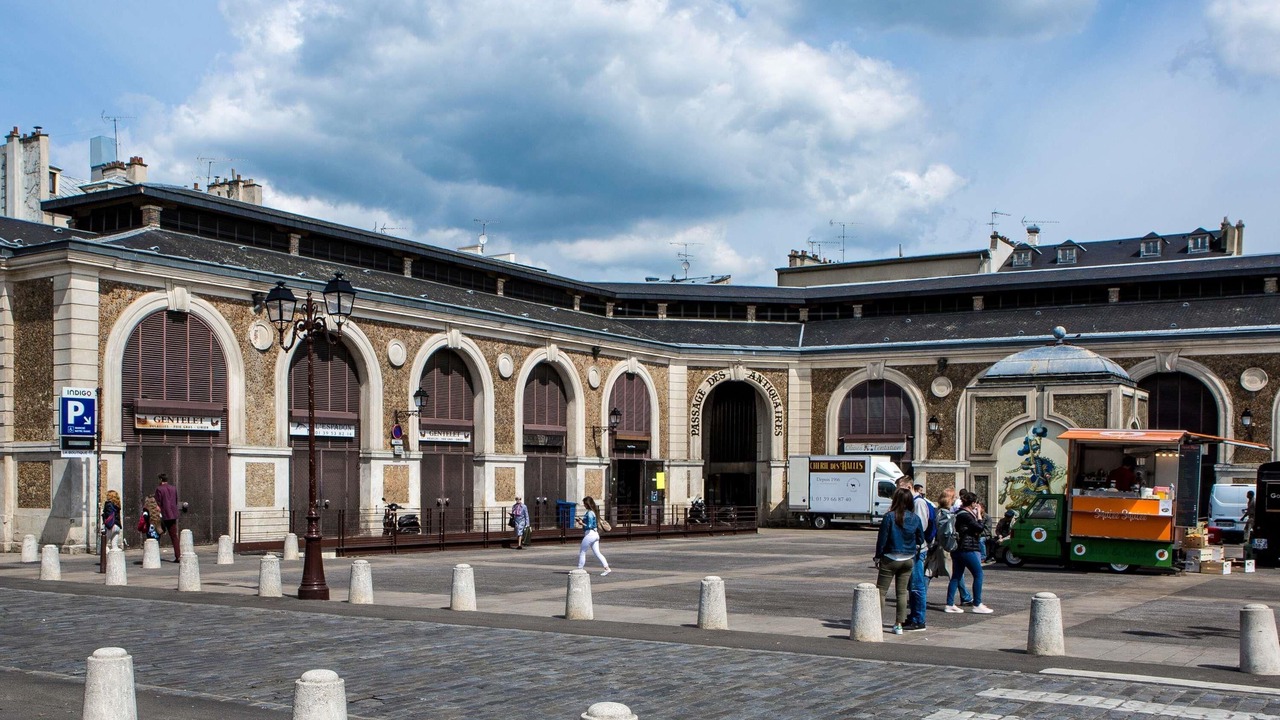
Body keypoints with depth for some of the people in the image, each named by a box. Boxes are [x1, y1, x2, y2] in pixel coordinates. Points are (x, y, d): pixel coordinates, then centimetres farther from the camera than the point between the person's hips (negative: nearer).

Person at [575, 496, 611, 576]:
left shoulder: (589, 513, -16)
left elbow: (589, 526, -21)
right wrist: (583, 521, 14)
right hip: (595, 534, 9)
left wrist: (582, 523, -8)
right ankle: (607, 568, -2)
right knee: (597, 553, 6)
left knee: (582, 552, 5)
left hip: (590, 534, -9)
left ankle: (579, 569, 11)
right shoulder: (594, 512, 12)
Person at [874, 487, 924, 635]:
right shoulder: (915, 518, -1)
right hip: (908, 560, 4)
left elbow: (882, 538, -10)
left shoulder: (890, 517, -13)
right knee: (902, 592, 10)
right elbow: (921, 540, 7)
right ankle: (899, 624, 10)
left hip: (890, 559, -4)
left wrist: (878, 557, -1)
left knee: (881, 591, 3)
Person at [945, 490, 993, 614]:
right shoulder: (965, 515, -15)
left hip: (957, 549, 10)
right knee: (978, 574, -2)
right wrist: (979, 514, -6)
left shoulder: (959, 513, 14)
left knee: (956, 576, 9)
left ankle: (950, 604, 8)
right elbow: (979, 528, -16)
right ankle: (977, 605, 0)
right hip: (967, 549, -10)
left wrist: (975, 514, 12)